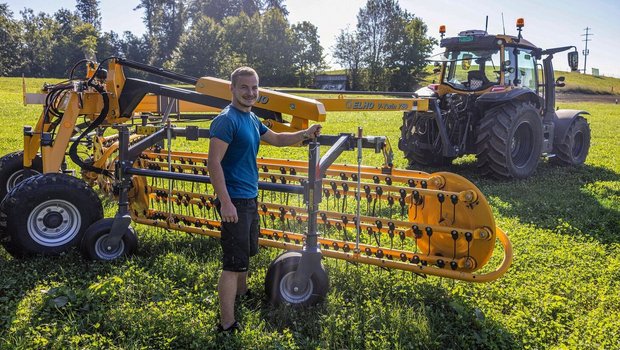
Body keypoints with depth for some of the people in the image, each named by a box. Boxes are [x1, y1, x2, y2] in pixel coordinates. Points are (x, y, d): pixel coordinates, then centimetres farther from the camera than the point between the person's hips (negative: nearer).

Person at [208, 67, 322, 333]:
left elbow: (276, 139, 27)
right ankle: (227, 325, 1)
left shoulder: (251, 119, 11)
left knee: (246, 253, 26)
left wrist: (305, 134, 15)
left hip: (250, 198, 10)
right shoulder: (227, 120, -17)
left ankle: (241, 294, 47)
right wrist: (225, 203, -27)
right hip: (235, 201, -10)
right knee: (234, 264, -6)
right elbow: (214, 163, -23)